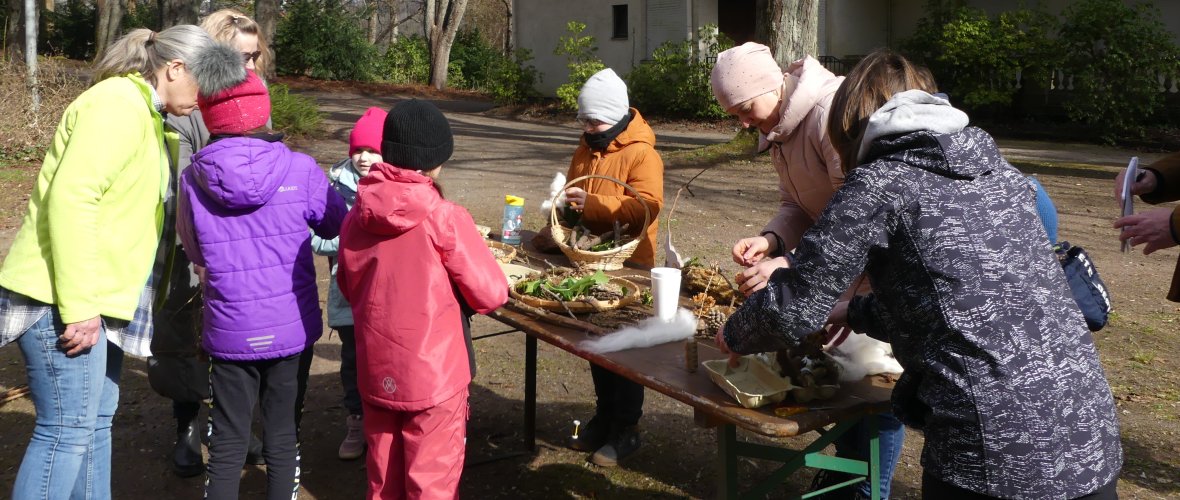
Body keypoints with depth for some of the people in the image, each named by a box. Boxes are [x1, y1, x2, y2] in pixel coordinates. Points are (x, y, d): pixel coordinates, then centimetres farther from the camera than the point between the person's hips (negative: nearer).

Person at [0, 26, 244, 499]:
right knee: (68, 428, -6)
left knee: (97, 418, 15)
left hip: (96, 297, 10)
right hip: (59, 297, -10)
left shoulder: (142, 113, 16)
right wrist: (77, 306, -24)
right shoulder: (117, 105, -15)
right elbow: (70, 198, -24)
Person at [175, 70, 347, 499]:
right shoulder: (300, 170, -12)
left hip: (230, 331, 0)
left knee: (227, 445, 13)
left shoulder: (193, 179, -8)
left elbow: (195, 253, 5)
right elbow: (337, 225, 5)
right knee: (283, 439, 15)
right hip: (292, 329, 0)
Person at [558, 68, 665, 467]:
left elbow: (646, 207, -27)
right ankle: (604, 416, 30)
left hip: (628, 266, -8)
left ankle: (626, 430, 13)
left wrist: (592, 204, -34)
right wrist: (565, 203, 2)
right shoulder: (586, 149, 11)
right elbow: (572, 190, 24)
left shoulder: (641, 154, -15)